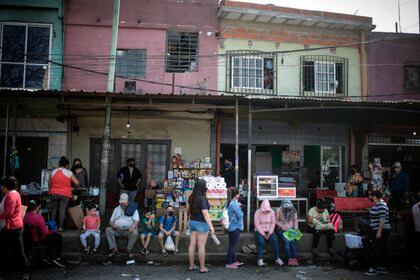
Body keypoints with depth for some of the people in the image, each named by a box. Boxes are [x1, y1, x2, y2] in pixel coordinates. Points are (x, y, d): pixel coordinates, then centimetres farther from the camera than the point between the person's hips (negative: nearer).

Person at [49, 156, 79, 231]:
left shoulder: (53, 172, 7)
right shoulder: (69, 173, -2)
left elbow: (50, 184, 13)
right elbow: (76, 183, -3)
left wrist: (50, 191, 28)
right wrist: (75, 187, 18)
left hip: (54, 193, 3)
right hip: (65, 194, -3)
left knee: (54, 209, 13)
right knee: (62, 210, 0)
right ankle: (60, 227, 2)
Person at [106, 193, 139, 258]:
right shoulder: (116, 209, 19)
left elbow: (137, 220, -4)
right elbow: (111, 221, 18)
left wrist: (133, 227, -25)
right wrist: (112, 224, -6)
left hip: (128, 229, -3)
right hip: (117, 229, 3)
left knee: (135, 232, -33)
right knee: (108, 230, -23)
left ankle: (129, 249, -17)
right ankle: (113, 248, -21)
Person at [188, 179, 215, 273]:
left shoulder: (191, 198, 3)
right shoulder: (202, 199, -20)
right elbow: (205, 213, -23)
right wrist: (211, 226, -23)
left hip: (192, 222, 7)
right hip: (201, 223, -7)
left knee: (192, 244, 11)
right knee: (201, 246, 0)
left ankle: (191, 266, 20)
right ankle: (202, 268, 7)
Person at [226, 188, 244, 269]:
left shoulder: (229, 203, 7)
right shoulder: (235, 204, -19)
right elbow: (240, 216, -17)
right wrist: (241, 210, 3)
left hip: (230, 227, 9)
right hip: (236, 227, -9)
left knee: (232, 245, 16)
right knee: (232, 246, -2)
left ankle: (234, 261, 27)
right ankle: (229, 263, 4)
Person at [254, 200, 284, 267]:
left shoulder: (272, 212, -1)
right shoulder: (257, 212, -10)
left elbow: (273, 223, -1)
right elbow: (257, 225, -12)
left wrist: (270, 232, -13)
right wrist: (263, 234, -17)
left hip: (269, 231, 2)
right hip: (260, 231, -2)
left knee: (274, 240, -24)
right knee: (261, 242, -30)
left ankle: (277, 259, -20)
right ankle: (260, 260, -29)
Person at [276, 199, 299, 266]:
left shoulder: (294, 211, 3)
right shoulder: (279, 210, -8)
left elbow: (295, 221, 8)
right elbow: (276, 221, -4)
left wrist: (296, 228, -6)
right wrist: (283, 227, -15)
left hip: (291, 229, 2)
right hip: (281, 230, -2)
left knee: (293, 240, -26)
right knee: (286, 240, -28)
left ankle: (295, 258, -28)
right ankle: (290, 258, -26)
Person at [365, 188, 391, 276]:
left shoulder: (381, 205, -18)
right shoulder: (375, 205, 13)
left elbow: (383, 219, -24)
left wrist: (379, 232, -25)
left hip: (382, 232, -10)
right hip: (376, 231, 10)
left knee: (377, 250, -6)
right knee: (382, 250, 13)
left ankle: (374, 268, -2)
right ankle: (382, 268, 19)